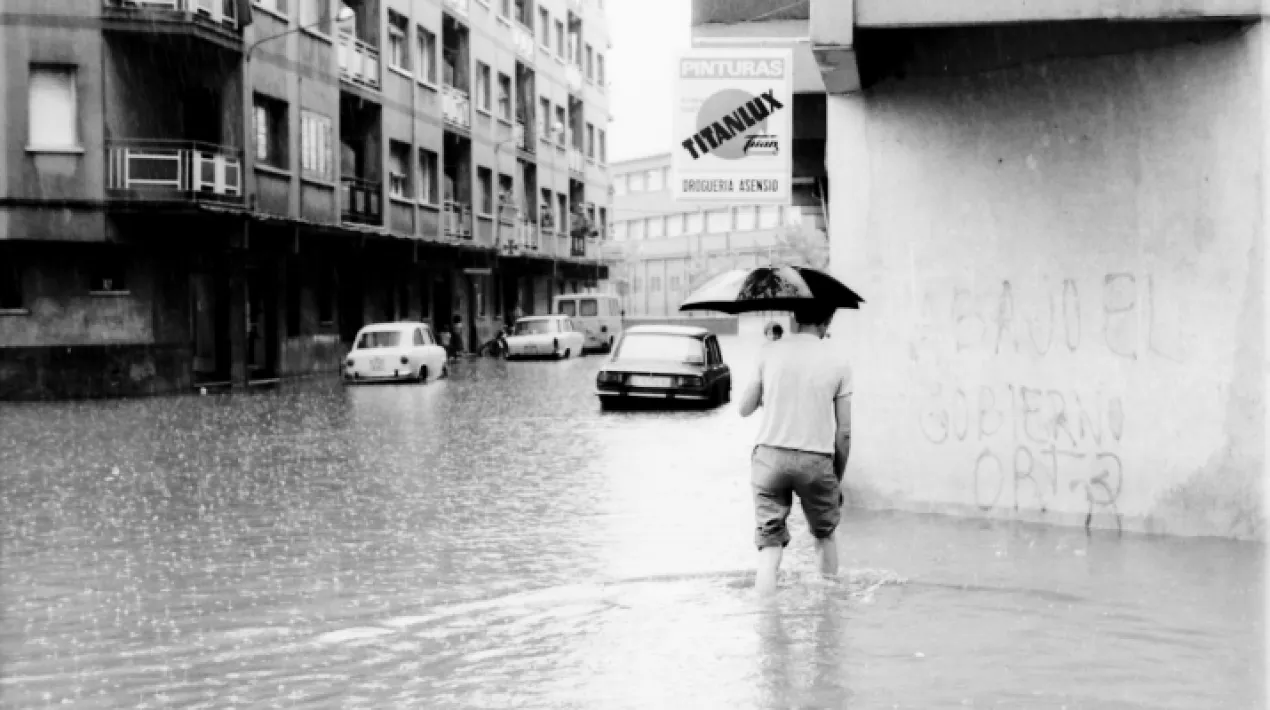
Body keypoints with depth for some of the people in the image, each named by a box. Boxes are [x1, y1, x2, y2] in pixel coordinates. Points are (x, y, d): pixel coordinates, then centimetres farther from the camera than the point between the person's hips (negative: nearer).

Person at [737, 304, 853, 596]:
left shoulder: (770, 352, 1)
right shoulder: (837, 364, -1)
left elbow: (744, 408, 7)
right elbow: (843, 432, 0)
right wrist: (838, 477, 10)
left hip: (769, 455, 0)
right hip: (816, 460, 0)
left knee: (769, 543, 4)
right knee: (825, 534, 22)